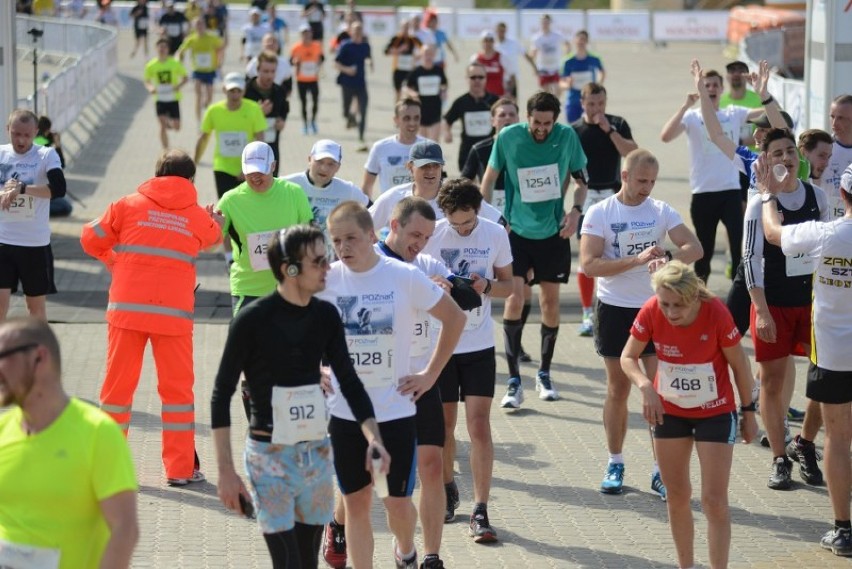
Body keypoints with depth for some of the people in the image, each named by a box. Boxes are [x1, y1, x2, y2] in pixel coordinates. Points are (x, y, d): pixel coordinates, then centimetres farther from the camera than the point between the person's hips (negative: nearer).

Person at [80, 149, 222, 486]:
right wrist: (216, 222, 49)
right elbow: (212, 238, 27)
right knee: (177, 386, 8)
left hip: (127, 309, 1)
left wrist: (114, 262, 26)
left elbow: (91, 239, 8)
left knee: (118, 383, 10)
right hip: (173, 314, 0)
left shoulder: (130, 205, 5)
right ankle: (181, 468, 8)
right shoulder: (199, 216, 7)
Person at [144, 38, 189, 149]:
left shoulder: (175, 63, -6)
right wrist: (150, 88, -15)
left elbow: (185, 78, 3)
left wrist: (179, 86, -18)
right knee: (163, 126, -8)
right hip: (159, 99, 0)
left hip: (174, 99, 0)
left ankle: (170, 123, 38)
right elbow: (147, 81, 9)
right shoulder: (151, 66, -3)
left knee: (176, 127, 1)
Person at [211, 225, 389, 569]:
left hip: (317, 452, 5)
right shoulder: (253, 321, -13)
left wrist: (372, 435, -10)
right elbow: (221, 395, -8)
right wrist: (225, 470, -12)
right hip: (269, 455, -5)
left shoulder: (325, 316, 2)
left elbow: (349, 381, 8)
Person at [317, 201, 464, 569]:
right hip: (344, 412, 2)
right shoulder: (326, 279, -5)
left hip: (395, 410, -2)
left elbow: (454, 318, 0)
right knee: (355, 502, 7)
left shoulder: (405, 277, -11)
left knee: (397, 501, 4)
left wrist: (431, 374, -1)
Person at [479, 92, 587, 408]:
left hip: (553, 232, 2)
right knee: (514, 301, -12)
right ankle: (514, 382, -6)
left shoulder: (567, 137, -6)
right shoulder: (508, 138, -10)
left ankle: (544, 374, 26)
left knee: (550, 302, 9)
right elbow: (489, 179, 2)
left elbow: (581, 180, 7)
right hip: (515, 231, -2)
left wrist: (576, 210, -8)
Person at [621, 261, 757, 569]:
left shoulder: (716, 313, -27)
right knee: (677, 497, 13)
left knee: (714, 501, -6)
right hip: (669, 411, 3)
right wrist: (645, 386, -29)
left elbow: (739, 364, -13)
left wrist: (748, 411, -3)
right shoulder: (651, 312, -22)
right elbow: (628, 357, -10)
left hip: (715, 412, -3)